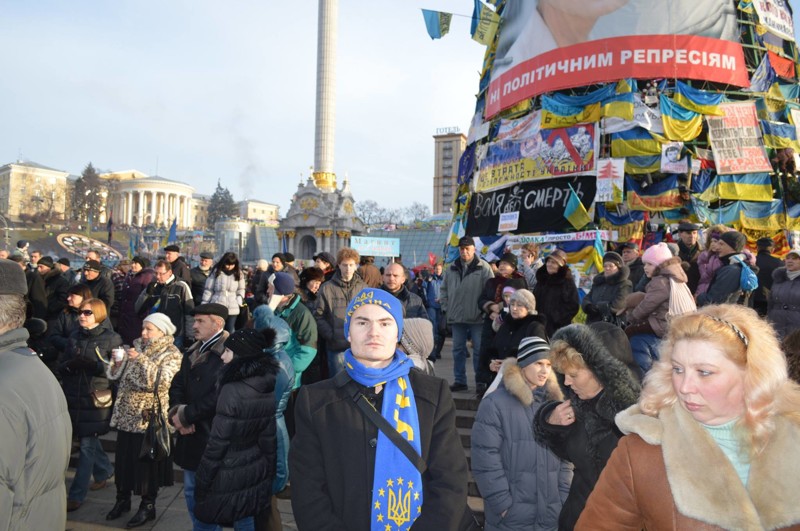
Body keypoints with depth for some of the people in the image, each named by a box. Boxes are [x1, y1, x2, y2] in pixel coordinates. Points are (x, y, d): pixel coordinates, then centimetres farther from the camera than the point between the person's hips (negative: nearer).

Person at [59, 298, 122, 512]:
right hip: (74, 396, 5)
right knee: (89, 440, 17)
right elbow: (61, 364, 12)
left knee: (87, 445, -3)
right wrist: (70, 365, -11)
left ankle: (76, 494, 6)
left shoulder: (112, 338, -5)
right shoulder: (75, 336, 10)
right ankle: (105, 471, 40)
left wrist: (95, 365, -23)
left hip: (97, 398, -5)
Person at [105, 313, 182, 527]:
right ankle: (123, 499, 34)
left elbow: (161, 382, -24)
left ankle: (148, 506, 20)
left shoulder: (171, 354, -10)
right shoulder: (136, 347, 8)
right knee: (124, 460, 16)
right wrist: (117, 362, -13)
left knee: (147, 464, 5)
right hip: (127, 416, 6)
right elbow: (115, 376, 7)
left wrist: (142, 360, -29)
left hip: (150, 419, -6)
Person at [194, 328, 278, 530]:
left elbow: (217, 443, -18)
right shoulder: (269, 387, -2)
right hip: (258, 472, 6)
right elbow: (269, 439, 5)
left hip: (231, 476, -6)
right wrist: (268, 472, 15)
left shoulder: (232, 390, -23)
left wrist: (202, 484, -7)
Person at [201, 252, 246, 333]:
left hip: (232, 308, 2)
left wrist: (239, 301, 0)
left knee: (230, 331, 9)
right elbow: (208, 289, 1)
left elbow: (241, 289, 15)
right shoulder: (216, 272, -2)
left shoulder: (239, 273, 4)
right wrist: (204, 305, 0)